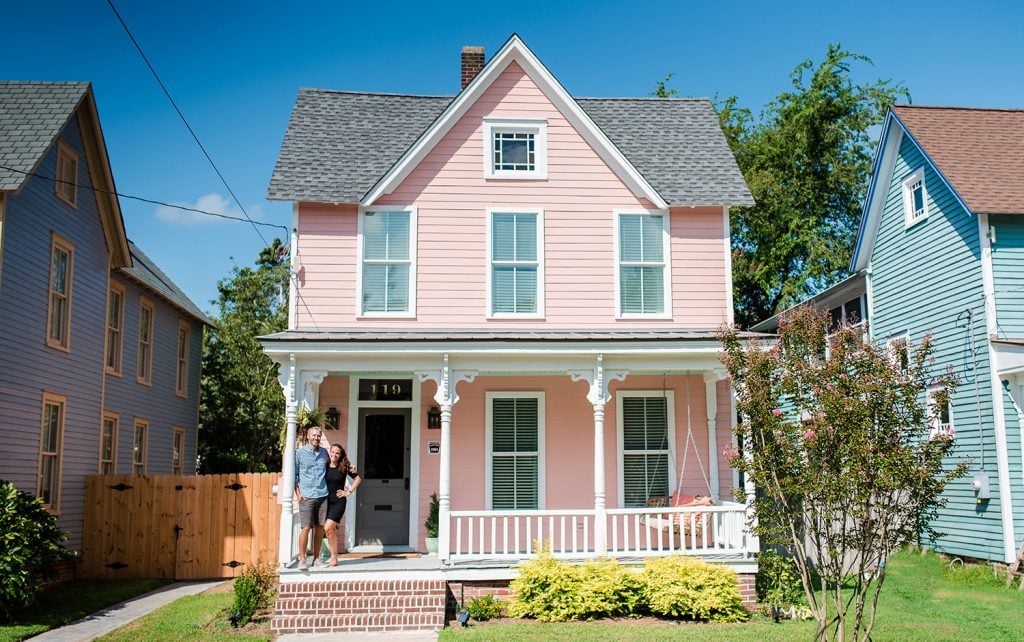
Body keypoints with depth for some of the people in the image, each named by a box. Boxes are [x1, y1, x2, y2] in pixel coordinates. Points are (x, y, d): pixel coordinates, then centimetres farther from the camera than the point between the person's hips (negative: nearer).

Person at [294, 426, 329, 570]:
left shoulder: (324, 453, 12)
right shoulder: (300, 452, 2)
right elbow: (294, 474, 4)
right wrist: (297, 493, -3)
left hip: (322, 495, 4)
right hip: (306, 496, -3)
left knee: (320, 528, 5)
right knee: (306, 527, -9)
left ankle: (316, 558, 14)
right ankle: (302, 559, -1)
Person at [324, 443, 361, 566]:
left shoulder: (344, 467, -3)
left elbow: (358, 479, 4)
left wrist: (349, 492, -1)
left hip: (338, 502, -4)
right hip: (326, 501, 4)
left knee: (328, 527, -16)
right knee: (331, 530, 8)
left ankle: (334, 558, -7)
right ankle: (333, 557, 18)